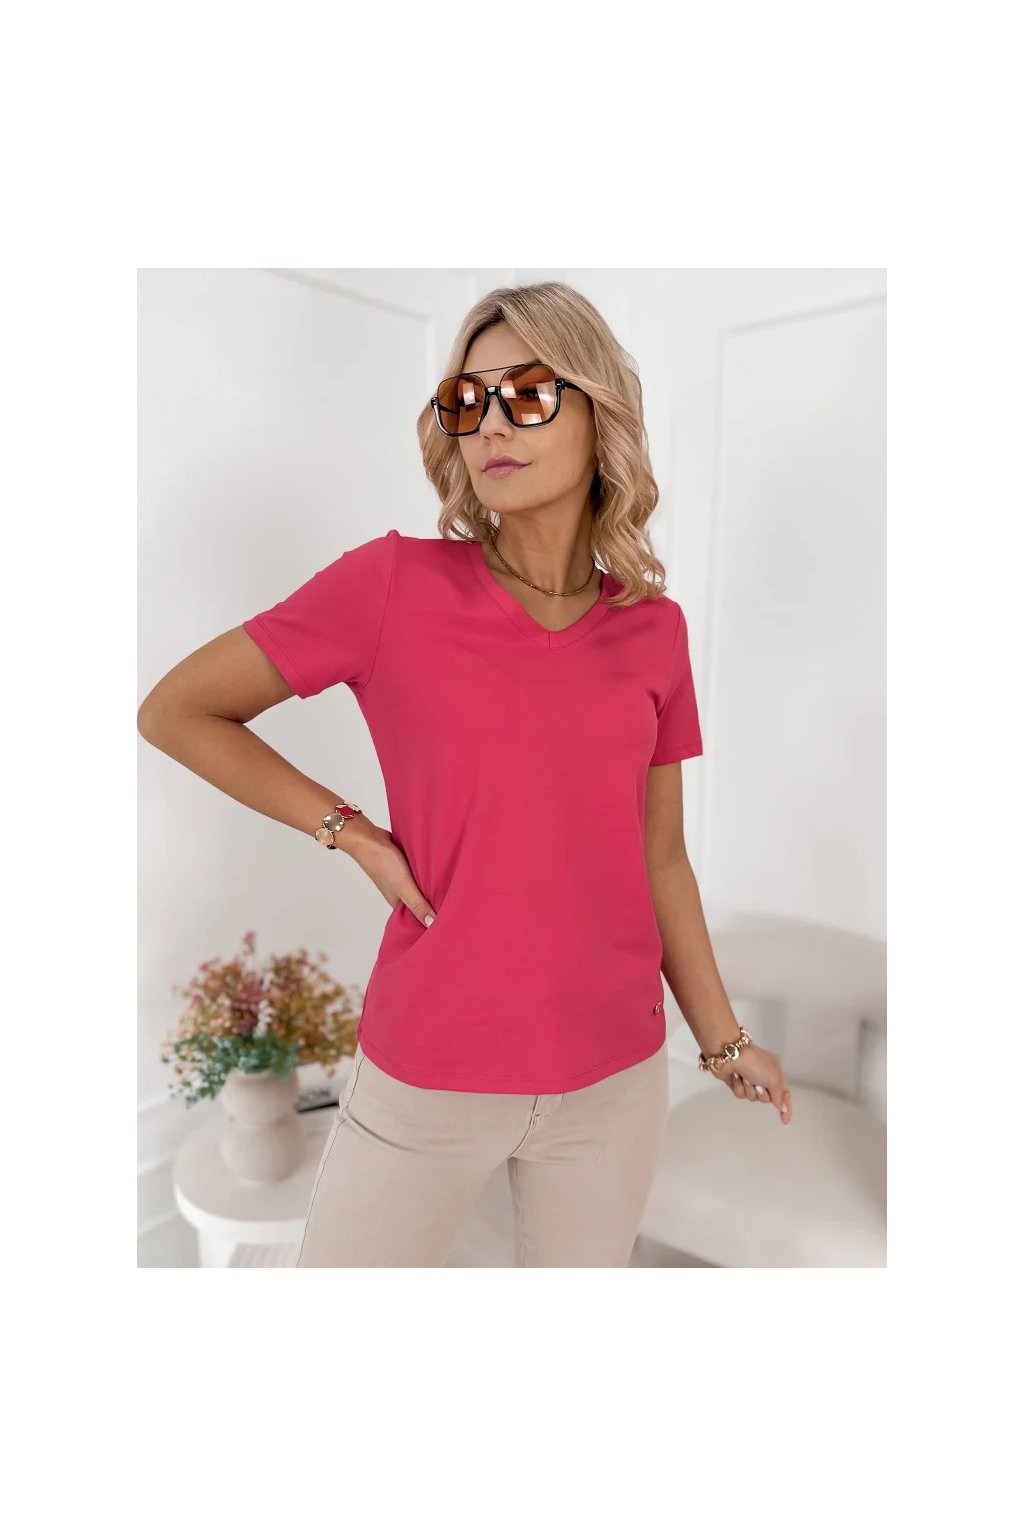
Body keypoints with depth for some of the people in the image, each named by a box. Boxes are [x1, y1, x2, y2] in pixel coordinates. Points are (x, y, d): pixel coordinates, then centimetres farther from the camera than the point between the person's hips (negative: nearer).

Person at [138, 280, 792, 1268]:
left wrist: (720, 1038, 12)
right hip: (428, 1076, -2)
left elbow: (659, 860, 6)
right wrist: (353, 832, -10)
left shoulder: (654, 628, -1)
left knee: (586, 1263, 23)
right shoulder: (397, 583, -11)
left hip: (616, 1077, 3)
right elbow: (175, 712, -4)